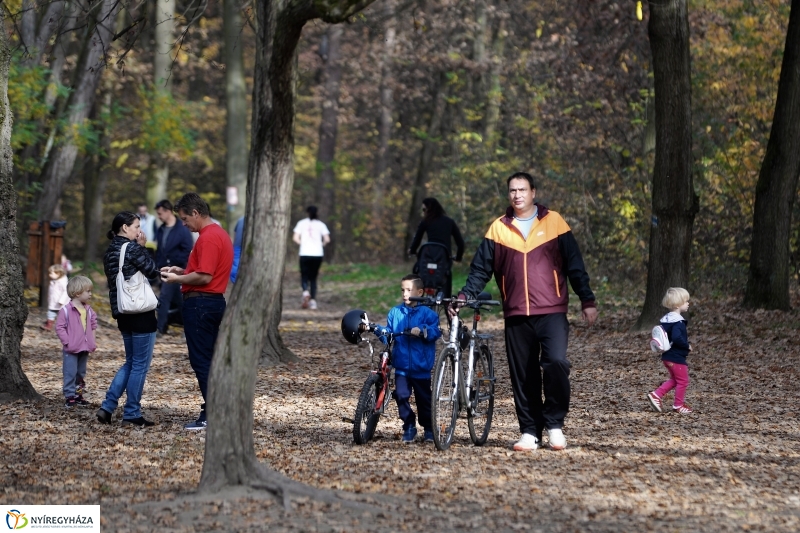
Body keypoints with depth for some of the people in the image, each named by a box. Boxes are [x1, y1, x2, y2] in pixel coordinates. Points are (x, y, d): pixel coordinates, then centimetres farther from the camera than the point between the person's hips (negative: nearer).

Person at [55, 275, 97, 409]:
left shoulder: (88, 310, 6)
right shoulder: (66, 310, -13)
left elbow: (93, 325, 21)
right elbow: (59, 327, -12)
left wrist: (92, 341, 13)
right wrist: (67, 341, -18)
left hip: (85, 348, 6)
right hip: (71, 349, -6)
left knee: (81, 373, 14)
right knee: (70, 373, -5)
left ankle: (78, 395, 23)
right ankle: (69, 396, -2)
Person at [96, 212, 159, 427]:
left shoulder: (111, 251, 12)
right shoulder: (131, 248, -14)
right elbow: (152, 271, -9)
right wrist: (143, 247, 0)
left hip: (123, 313, 9)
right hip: (141, 313, -9)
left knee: (131, 362, 19)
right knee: (140, 365, 0)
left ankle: (107, 407, 11)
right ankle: (132, 414, 3)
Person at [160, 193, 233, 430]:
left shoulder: (208, 238, -17)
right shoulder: (220, 234, 16)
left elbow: (204, 277, -23)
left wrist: (178, 279, -10)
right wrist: (182, 271, 14)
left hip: (200, 303, -11)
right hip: (215, 301, 11)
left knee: (201, 361, -7)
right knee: (211, 359, 13)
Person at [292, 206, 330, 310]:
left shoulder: (302, 223, 4)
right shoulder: (321, 224, 6)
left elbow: (295, 238, -4)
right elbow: (327, 239, -3)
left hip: (305, 254, -1)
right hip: (318, 254, 1)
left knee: (304, 276, 7)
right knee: (313, 278, 13)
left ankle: (306, 292, -23)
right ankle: (313, 301, 2)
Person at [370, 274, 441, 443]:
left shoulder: (427, 313, -4)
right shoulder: (395, 312, 7)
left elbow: (435, 331, -14)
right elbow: (388, 334, 10)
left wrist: (422, 331, -29)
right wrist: (378, 331, -9)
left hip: (421, 367, -3)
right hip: (401, 366, 3)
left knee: (424, 398, 5)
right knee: (401, 395, -7)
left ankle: (429, 429, 22)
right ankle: (409, 427, 7)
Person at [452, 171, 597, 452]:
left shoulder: (553, 222, 3)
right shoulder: (498, 228, 8)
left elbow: (574, 264, 5)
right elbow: (481, 269, 11)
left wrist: (588, 301, 1)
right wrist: (464, 297, -2)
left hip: (552, 312, -2)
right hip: (516, 316, 3)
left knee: (556, 362, -19)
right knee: (523, 376, 4)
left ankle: (555, 424, -6)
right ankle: (530, 432, 12)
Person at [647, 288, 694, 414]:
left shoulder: (667, 319, 8)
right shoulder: (678, 321, -22)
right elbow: (677, 338, -34)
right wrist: (687, 346, -19)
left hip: (667, 356, 9)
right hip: (677, 357, -9)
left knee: (674, 380, 22)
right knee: (683, 381, 6)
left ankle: (656, 395, 14)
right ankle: (678, 405, 15)